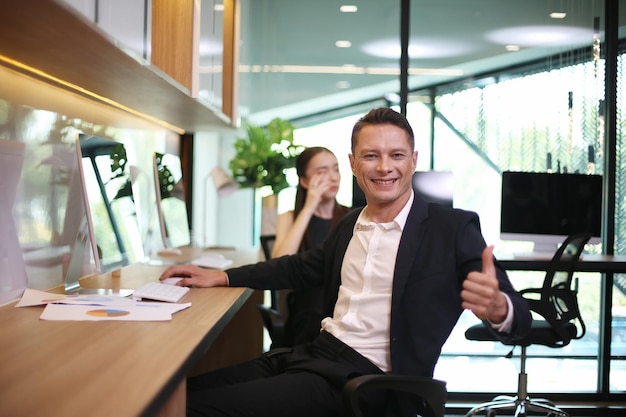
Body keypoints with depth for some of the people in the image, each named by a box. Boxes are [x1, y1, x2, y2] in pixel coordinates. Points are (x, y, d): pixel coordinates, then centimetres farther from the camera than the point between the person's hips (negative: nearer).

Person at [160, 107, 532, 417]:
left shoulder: (454, 228, -7)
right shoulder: (350, 224, 12)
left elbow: (519, 315, -9)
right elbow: (302, 267, 30)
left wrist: (497, 308, -34)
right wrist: (222, 276, 23)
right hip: (316, 353, 7)